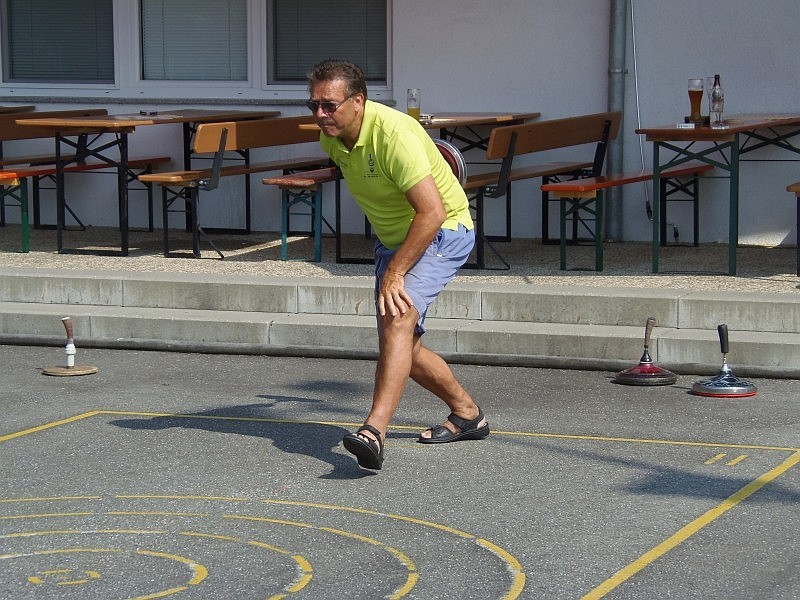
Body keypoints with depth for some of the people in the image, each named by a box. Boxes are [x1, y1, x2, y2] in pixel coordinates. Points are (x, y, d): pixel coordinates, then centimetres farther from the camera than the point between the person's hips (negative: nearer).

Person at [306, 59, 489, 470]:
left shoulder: (393, 135, -29)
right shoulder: (331, 137, -4)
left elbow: (433, 212, -34)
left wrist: (394, 273, -33)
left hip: (442, 233, -9)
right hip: (392, 238, 9)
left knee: (397, 316, -30)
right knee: (401, 346, 9)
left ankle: (374, 432, -41)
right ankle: (466, 414, 31)